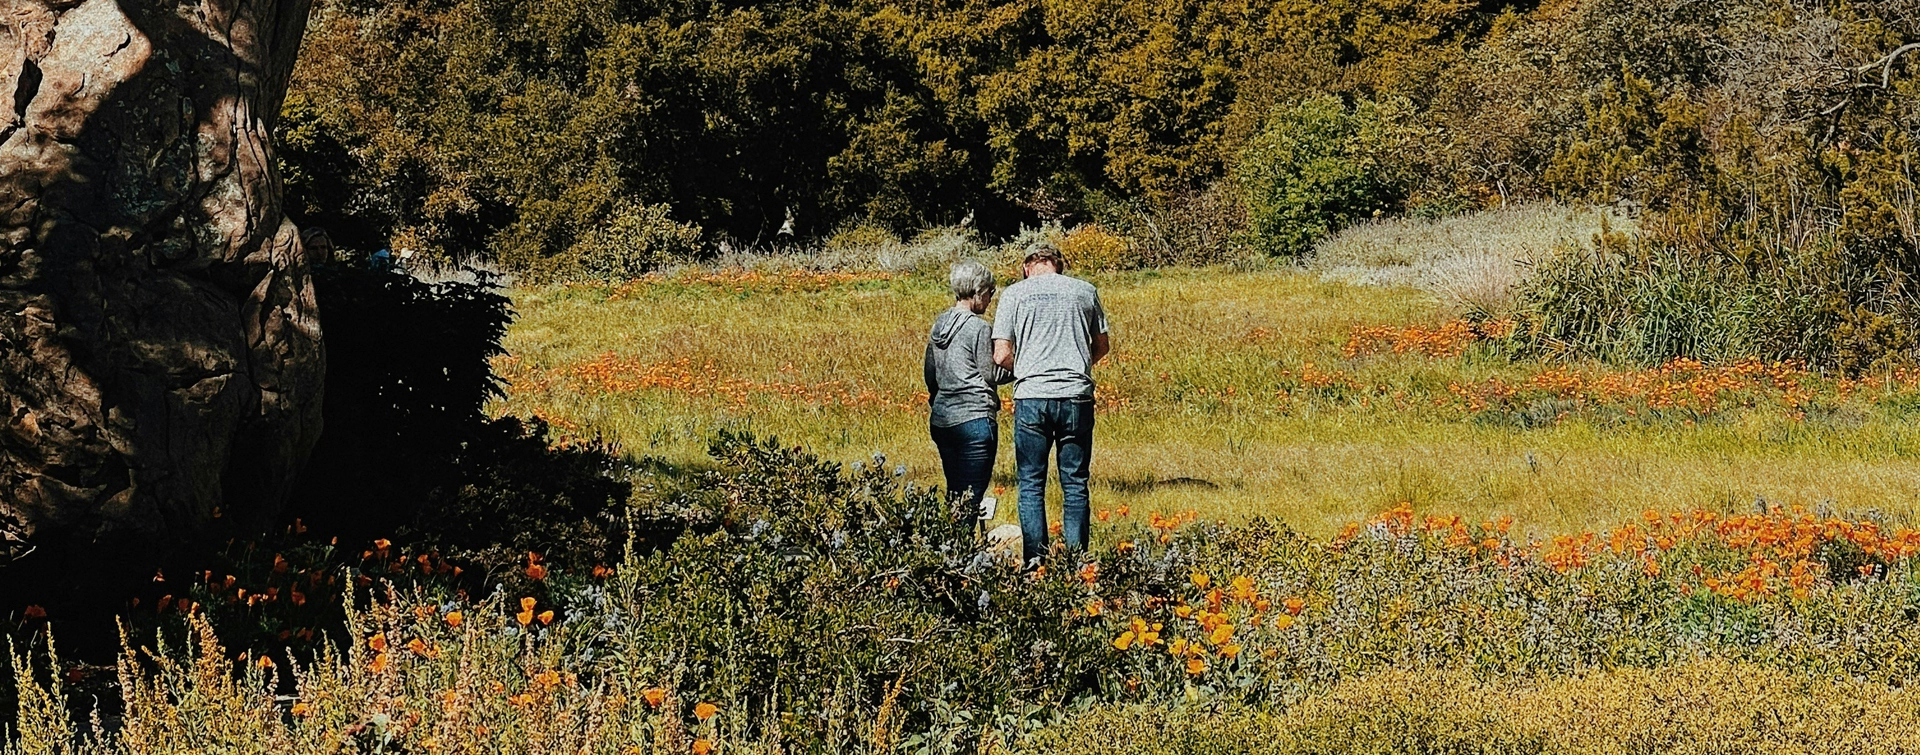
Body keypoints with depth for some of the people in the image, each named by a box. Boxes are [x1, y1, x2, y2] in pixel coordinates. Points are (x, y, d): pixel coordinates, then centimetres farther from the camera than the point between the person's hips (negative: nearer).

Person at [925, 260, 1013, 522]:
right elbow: (990, 374, -7)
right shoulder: (980, 328, -11)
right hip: (974, 419, -8)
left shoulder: (939, 324, 11)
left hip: (941, 420, 8)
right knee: (970, 499, -5)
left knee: (954, 495, 13)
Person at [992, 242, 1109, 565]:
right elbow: (1102, 346, 18)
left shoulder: (1016, 293, 3)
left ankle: (1034, 562, 2)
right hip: (1076, 397, 1)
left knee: (1031, 484, 6)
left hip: (1031, 396, -1)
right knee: (1075, 484, 7)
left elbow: (1001, 355, -1)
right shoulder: (1085, 291, 8)